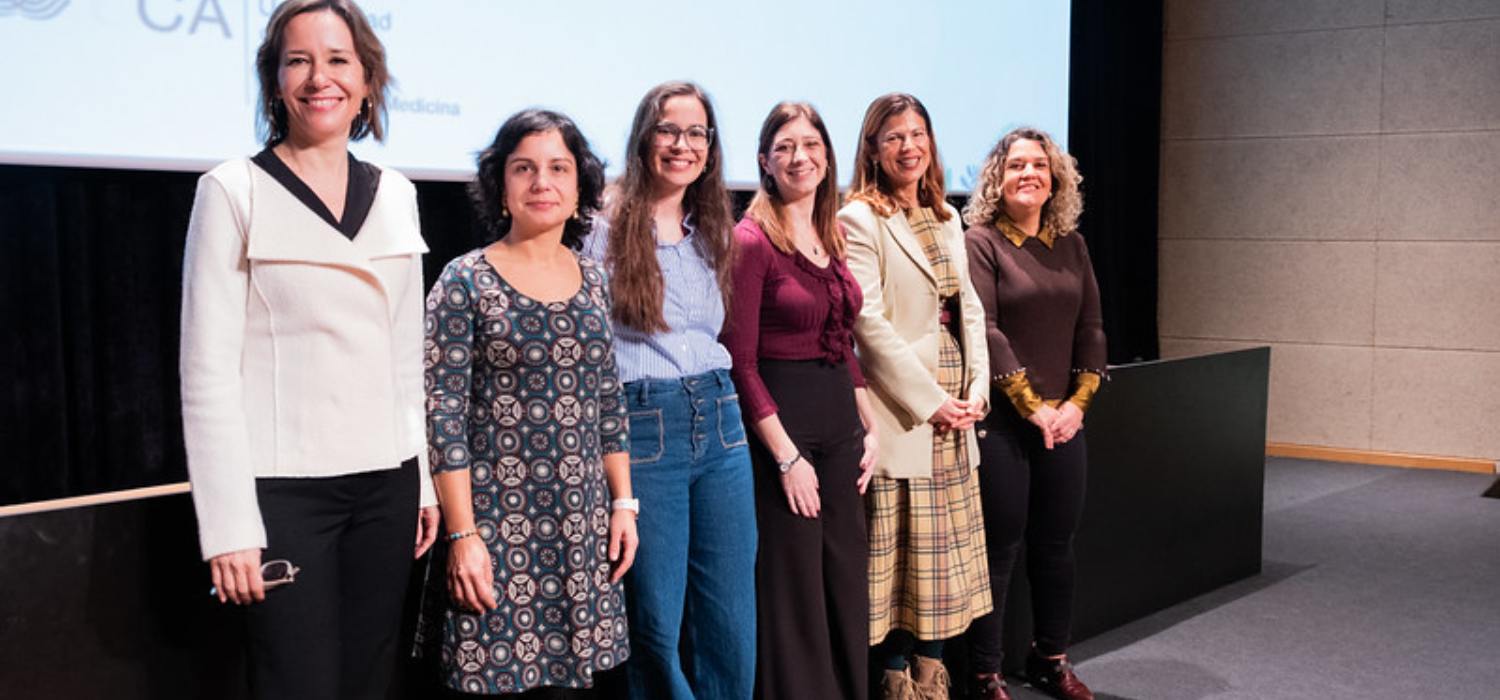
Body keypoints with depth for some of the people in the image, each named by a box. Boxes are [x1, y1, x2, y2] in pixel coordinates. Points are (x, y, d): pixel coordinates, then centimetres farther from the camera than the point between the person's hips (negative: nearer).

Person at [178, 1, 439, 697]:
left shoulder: (395, 195, 10)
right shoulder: (234, 190, -4)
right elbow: (207, 370, -8)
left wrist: (424, 479, 12)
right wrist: (229, 525, -13)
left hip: (385, 482, 5)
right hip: (284, 488, -5)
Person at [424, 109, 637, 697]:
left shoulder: (593, 281, 9)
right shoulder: (464, 282, -6)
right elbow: (444, 415, -9)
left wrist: (624, 503, 9)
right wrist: (462, 535, -13)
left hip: (583, 526, 4)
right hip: (495, 519, -4)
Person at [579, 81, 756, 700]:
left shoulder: (712, 231, 14)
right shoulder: (609, 229, -4)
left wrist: (716, 398, 15)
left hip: (720, 419, 5)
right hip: (643, 425, -5)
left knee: (732, 620, 7)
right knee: (656, 622, 1)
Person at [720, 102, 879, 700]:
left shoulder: (832, 236, 10)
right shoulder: (751, 239, -11)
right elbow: (741, 362, -14)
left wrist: (868, 425, 9)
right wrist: (786, 456, -16)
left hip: (841, 415, 7)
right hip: (781, 419, -7)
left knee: (847, 578, 13)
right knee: (794, 587, 2)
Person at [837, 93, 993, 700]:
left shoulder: (946, 218, 16)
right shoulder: (860, 219, -6)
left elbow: (969, 309, 15)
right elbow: (869, 321, -14)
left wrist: (976, 389, 1)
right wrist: (929, 401, -15)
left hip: (956, 410, 7)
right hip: (900, 410, -7)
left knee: (945, 548, 10)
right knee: (897, 549, 0)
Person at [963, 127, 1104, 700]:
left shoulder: (1070, 244, 11)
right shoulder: (980, 241, -6)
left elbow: (1091, 327, 9)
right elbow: (984, 329, -14)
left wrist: (1077, 401, -3)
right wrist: (1031, 404, -15)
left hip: (1063, 421, 5)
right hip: (1001, 421, -5)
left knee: (1056, 544, 12)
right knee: (1000, 548, 0)